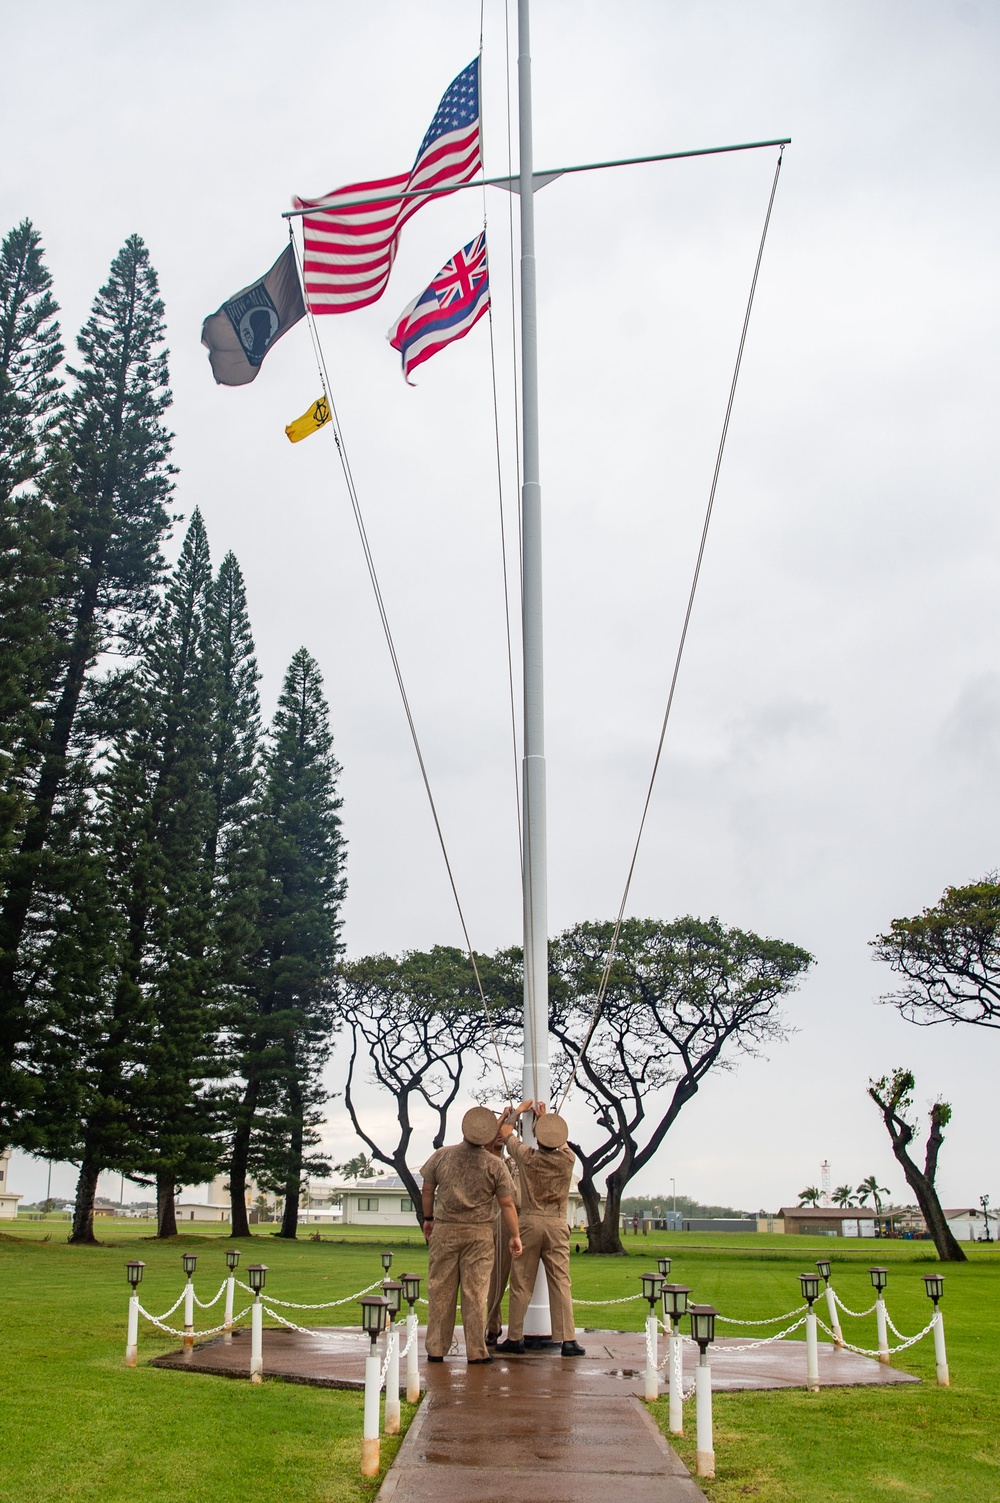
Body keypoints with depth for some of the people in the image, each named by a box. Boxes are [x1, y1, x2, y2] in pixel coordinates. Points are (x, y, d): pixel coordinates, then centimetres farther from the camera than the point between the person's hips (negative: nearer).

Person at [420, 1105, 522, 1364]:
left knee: (440, 1292, 8)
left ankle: (436, 1349, 13)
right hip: (479, 1234, -1)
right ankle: (476, 1352, 6)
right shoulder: (495, 1165, -5)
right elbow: (507, 1204, -3)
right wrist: (514, 1235, 6)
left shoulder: (441, 1156, -1)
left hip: (444, 1230, 1)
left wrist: (428, 1219, 21)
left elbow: (427, 1191, 8)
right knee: (475, 1293, 3)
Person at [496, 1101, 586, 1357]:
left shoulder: (527, 1157, -6)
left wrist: (519, 1110, 28)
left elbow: (505, 1133, 12)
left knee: (521, 1283, 6)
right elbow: (560, 1143, 21)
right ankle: (568, 1339, 0)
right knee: (561, 1282, 2)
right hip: (557, 1224, 1)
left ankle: (515, 1338, 10)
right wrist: (544, 1116, 31)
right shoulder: (568, 1159, -4)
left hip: (529, 1222, -1)